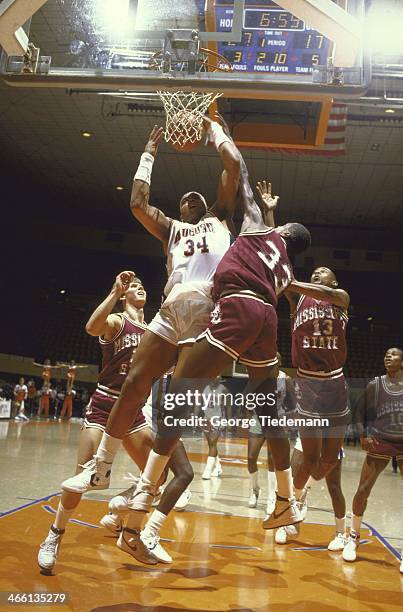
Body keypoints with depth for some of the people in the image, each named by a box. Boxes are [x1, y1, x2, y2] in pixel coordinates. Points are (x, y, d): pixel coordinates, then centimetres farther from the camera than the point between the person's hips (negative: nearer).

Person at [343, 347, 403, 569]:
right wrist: (363, 435, -5)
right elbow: (360, 412, 9)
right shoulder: (374, 385, 5)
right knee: (363, 489, -2)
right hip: (380, 442, 0)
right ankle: (353, 537, 18)